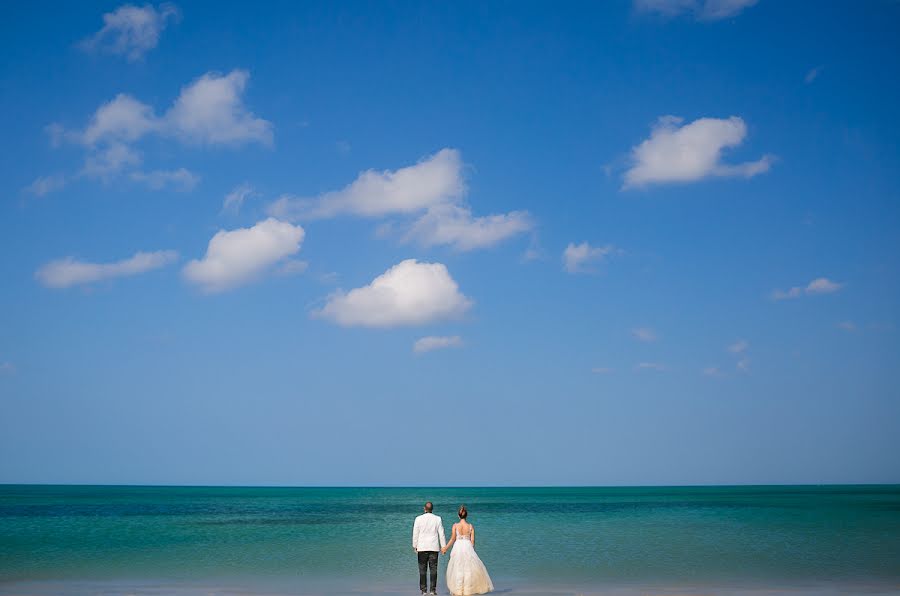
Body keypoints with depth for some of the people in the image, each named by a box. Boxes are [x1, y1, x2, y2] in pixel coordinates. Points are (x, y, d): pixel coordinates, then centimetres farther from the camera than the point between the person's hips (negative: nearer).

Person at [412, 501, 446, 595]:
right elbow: (441, 534, 1)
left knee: (422, 570, 4)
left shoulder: (419, 519, -3)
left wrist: (415, 546, 9)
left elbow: (415, 534, 0)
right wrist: (443, 546, 7)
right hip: (434, 547, 1)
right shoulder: (437, 519, -1)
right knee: (433, 569, 3)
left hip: (422, 548, -1)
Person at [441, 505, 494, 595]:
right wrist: (472, 551, 12)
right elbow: (472, 541, -1)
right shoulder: (471, 526, -2)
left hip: (458, 548, 0)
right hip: (468, 547, 0)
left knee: (457, 569, 8)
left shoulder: (455, 526, -5)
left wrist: (445, 548, 6)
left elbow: (452, 539, -6)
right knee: (468, 569, 10)